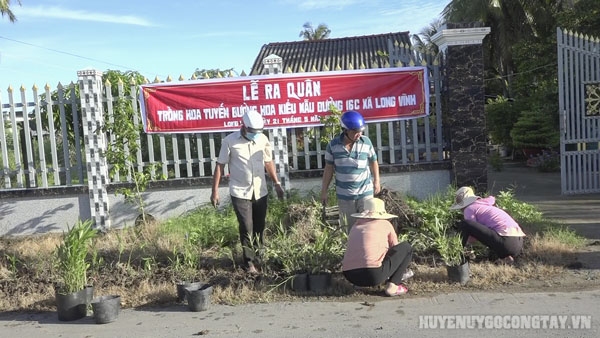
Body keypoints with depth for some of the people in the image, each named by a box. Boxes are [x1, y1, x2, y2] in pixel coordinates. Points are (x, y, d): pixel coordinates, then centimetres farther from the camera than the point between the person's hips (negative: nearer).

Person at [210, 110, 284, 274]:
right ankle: (249, 262, 10)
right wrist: (215, 190, -6)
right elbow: (220, 165, -5)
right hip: (240, 193, -4)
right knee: (246, 228, -2)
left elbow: (268, 162, 13)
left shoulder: (263, 139, 1)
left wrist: (277, 183, 10)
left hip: (260, 191, 4)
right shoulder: (230, 141, -10)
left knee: (259, 227, 12)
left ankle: (257, 256, 30)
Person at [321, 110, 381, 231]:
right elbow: (329, 168, 2)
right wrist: (324, 190, 4)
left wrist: (376, 181, 11)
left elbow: (373, 162, 8)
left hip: (365, 192, -1)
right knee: (351, 227, 10)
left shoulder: (366, 142, -7)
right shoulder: (333, 144, -7)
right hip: (344, 195, 1)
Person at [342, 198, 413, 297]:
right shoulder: (385, 224, 10)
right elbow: (395, 248, 22)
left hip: (350, 277, 6)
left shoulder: (355, 227, 22)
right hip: (373, 275, -6)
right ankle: (392, 286, 6)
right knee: (406, 247, 12)